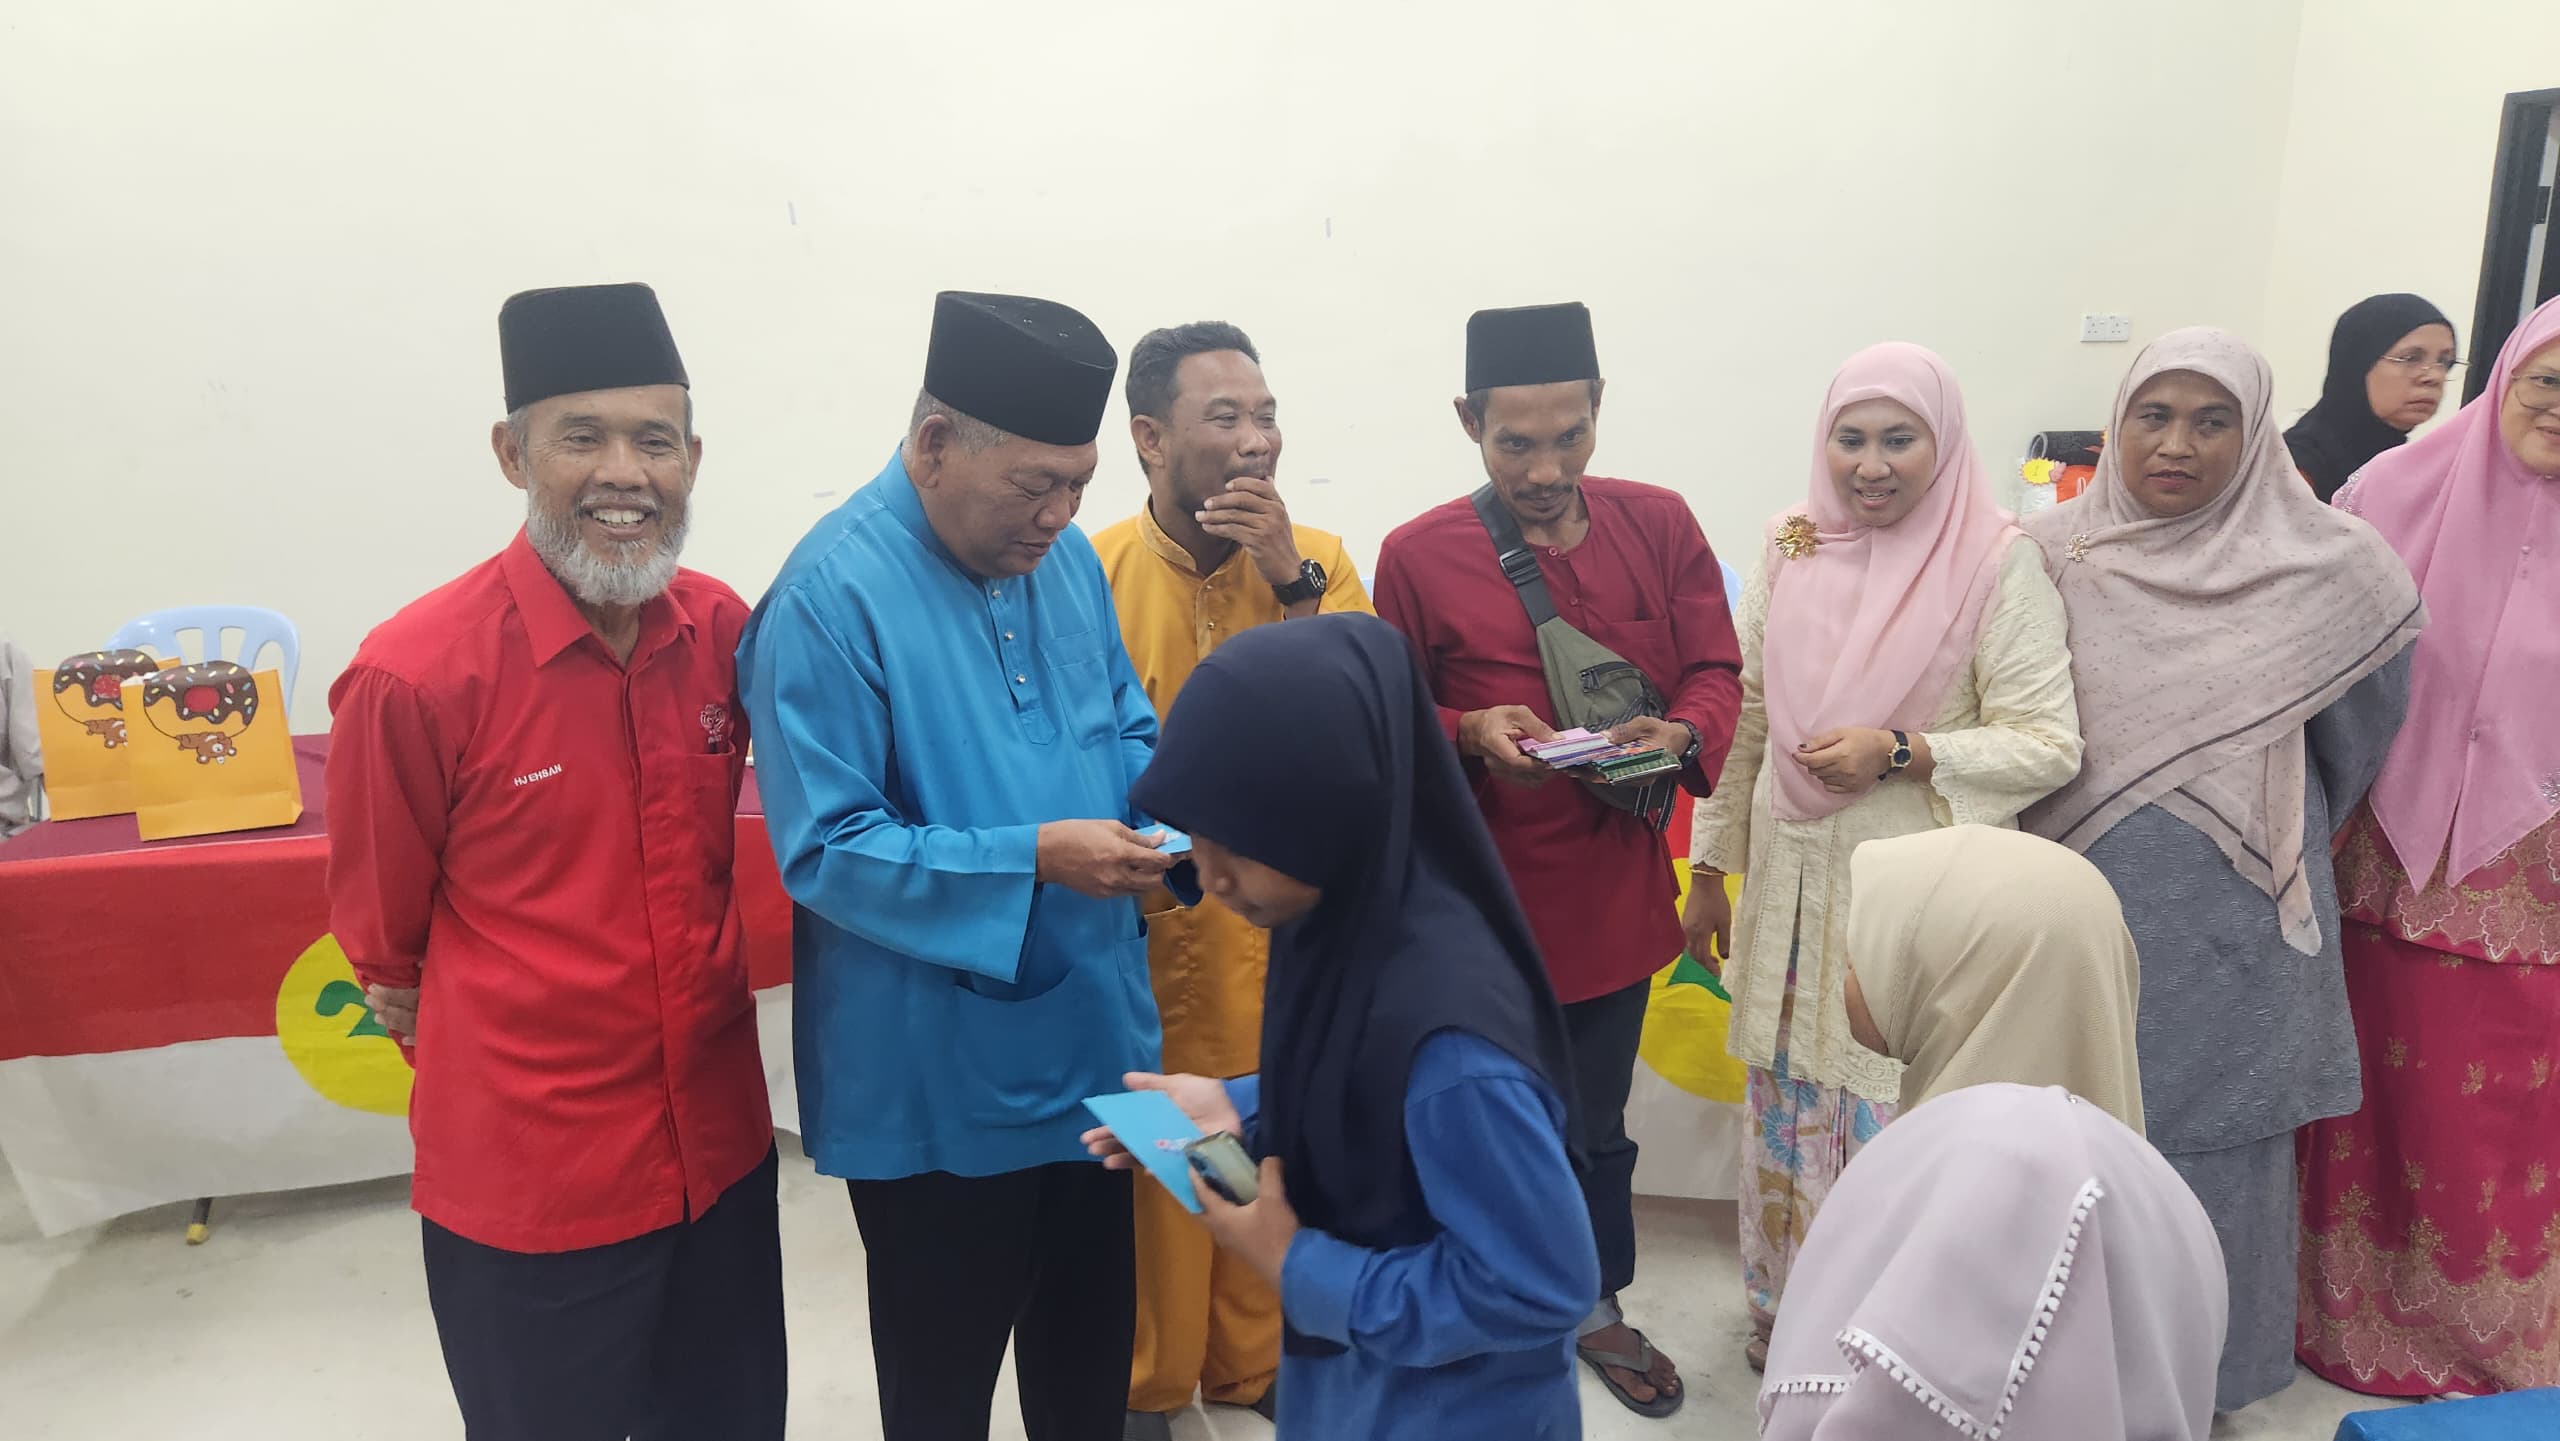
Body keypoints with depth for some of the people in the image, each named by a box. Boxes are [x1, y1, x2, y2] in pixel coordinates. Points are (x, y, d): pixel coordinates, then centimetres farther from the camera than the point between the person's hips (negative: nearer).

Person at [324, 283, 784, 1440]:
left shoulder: (724, 630, -6)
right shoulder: (417, 672, -19)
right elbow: (382, 935, -4)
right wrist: (502, 1068, 8)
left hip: (722, 1147, 4)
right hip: (525, 1186, -4)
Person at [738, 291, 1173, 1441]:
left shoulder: (1065, 559, 1)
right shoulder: (834, 594, -21)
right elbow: (825, 850, -22)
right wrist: (1032, 861, -29)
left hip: (1093, 1038, 7)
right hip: (937, 1080, -6)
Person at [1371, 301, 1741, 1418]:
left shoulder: (1658, 525, -2)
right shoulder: (1418, 556, -10)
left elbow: (1715, 672, 2)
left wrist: (1685, 734, -19)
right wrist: (1470, 732, -21)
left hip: (1615, 892, 3)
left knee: (1598, 1125, 20)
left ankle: (1596, 1304, 44)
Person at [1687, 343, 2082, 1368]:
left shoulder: (1996, 562, -9)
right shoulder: (1791, 548, 3)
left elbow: (2049, 745, -9)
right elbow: (1743, 718, 8)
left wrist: (1899, 752, -20)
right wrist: (1709, 866, 10)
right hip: (1796, 880, 4)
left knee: (1899, 1104, 5)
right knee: (1790, 1095, 14)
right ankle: (1789, 1306, 34)